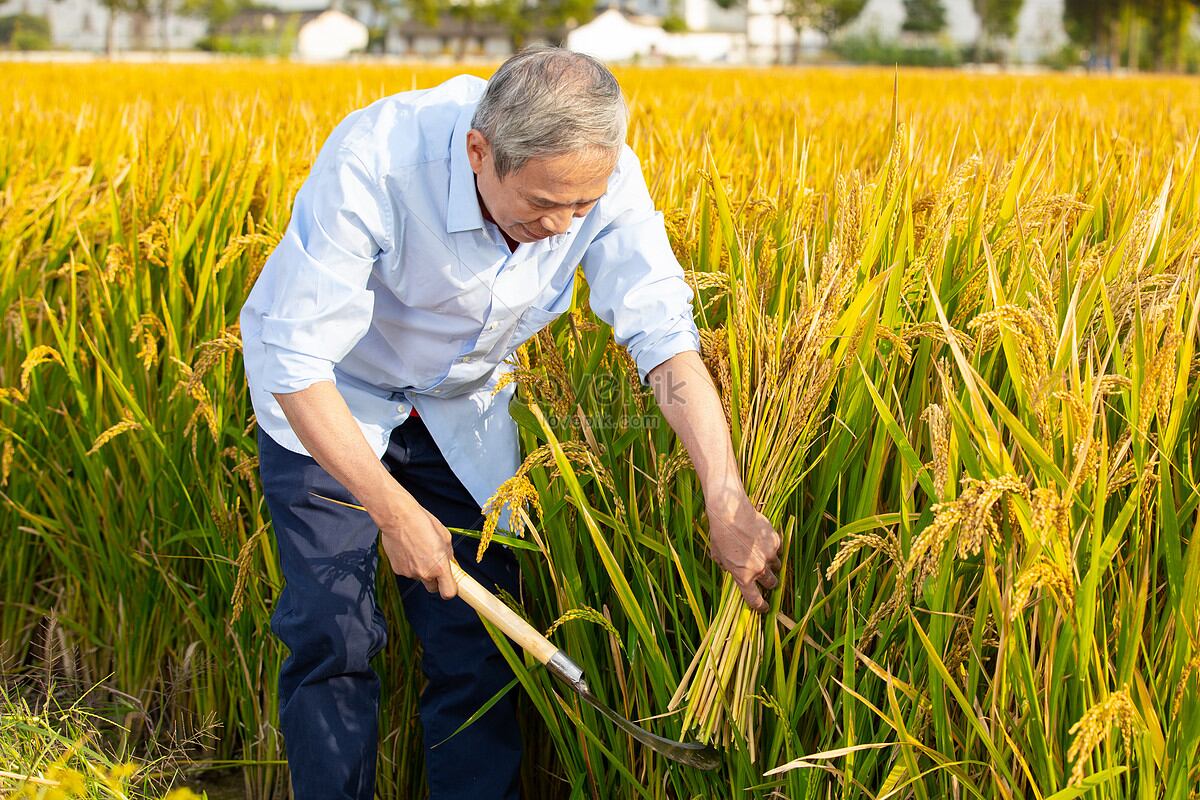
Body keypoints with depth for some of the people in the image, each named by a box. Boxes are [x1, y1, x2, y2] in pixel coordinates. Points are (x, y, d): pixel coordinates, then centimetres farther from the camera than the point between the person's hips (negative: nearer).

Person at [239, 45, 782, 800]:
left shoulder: (604, 176, -26)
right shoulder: (372, 163, -37)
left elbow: (666, 337, -26)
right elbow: (297, 361, -32)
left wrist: (728, 500, -36)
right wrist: (393, 511, -32)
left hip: (459, 405, 3)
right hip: (328, 401, -3)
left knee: (476, 633, 0)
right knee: (334, 634, -7)